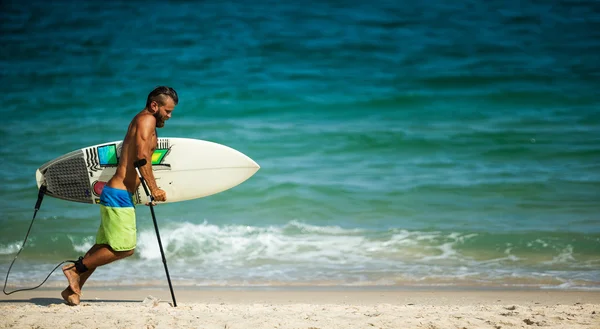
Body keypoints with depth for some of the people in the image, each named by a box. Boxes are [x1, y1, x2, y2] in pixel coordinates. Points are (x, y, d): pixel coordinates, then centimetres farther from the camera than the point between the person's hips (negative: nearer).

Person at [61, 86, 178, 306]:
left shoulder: (145, 123, 20)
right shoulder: (146, 119, -10)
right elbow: (142, 157, -23)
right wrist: (154, 189, -21)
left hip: (117, 194, 10)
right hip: (119, 195, -10)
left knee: (104, 246, 12)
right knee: (125, 248, -9)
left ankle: (73, 289, 15)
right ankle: (75, 270, 0)